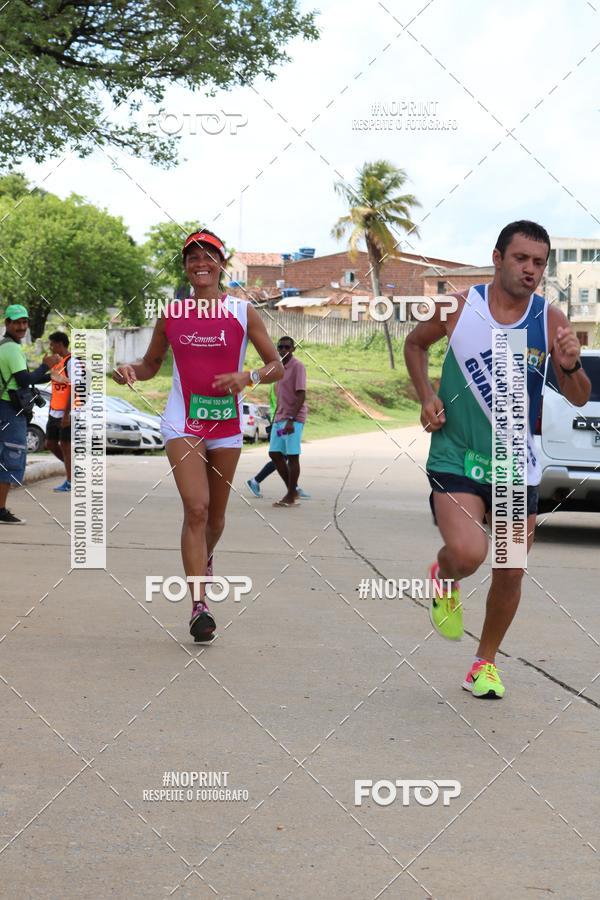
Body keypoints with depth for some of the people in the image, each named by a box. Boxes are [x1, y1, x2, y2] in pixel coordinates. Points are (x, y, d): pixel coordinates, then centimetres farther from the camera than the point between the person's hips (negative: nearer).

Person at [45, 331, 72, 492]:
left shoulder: (71, 362, -14)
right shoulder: (57, 362, 14)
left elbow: (74, 389, -19)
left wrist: (67, 414, -22)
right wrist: (51, 410, 18)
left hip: (66, 414, -9)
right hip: (54, 413, 9)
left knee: (65, 446, -3)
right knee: (50, 444, 12)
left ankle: (70, 482, 5)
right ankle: (72, 467, 26)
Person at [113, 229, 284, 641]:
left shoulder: (242, 311, -1)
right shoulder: (170, 314, 3)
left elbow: (277, 367, 1)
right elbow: (152, 365, 15)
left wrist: (247, 378, -20)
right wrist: (131, 371, -8)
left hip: (226, 422, 1)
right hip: (183, 422, -1)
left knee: (216, 513, 13)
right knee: (196, 507, -15)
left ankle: (205, 557, 46)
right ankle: (199, 605, -16)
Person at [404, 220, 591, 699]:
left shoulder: (551, 320, -5)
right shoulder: (459, 306, -7)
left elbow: (579, 399, -1)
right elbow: (415, 343, 13)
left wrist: (571, 368, -23)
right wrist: (427, 397, -1)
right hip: (456, 456, -2)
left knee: (510, 572, 8)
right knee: (467, 554, -24)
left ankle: (486, 662, 32)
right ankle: (444, 580, 15)